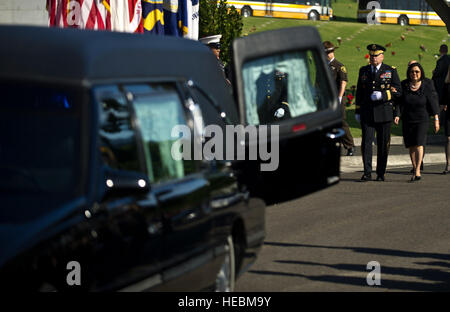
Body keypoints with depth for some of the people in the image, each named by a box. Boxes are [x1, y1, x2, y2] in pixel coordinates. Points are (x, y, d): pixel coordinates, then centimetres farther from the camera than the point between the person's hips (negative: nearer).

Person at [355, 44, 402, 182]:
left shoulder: (391, 71, 3)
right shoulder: (363, 71, 12)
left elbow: (398, 91, -2)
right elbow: (359, 92, 16)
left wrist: (382, 95, -17)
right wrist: (357, 111, 12)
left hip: (384, 113, -1)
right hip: (367, 112, 2)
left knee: (383, 144, 3)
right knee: (366, 142, -9)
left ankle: (381, 174, 13)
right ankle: (367, 173, -7)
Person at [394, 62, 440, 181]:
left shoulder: (427, 84, -6)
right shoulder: (404, 85, -1)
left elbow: (433, 102, -4)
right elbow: (400, 103, 1)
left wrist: (436, 119, -7)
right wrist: (397, 115, -14)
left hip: (422, 119, -3)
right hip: (407, 120, 3)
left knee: (419, 144, -15)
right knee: (411, 146, 7)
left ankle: (417, 171, -19)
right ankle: (414, 170, 18)